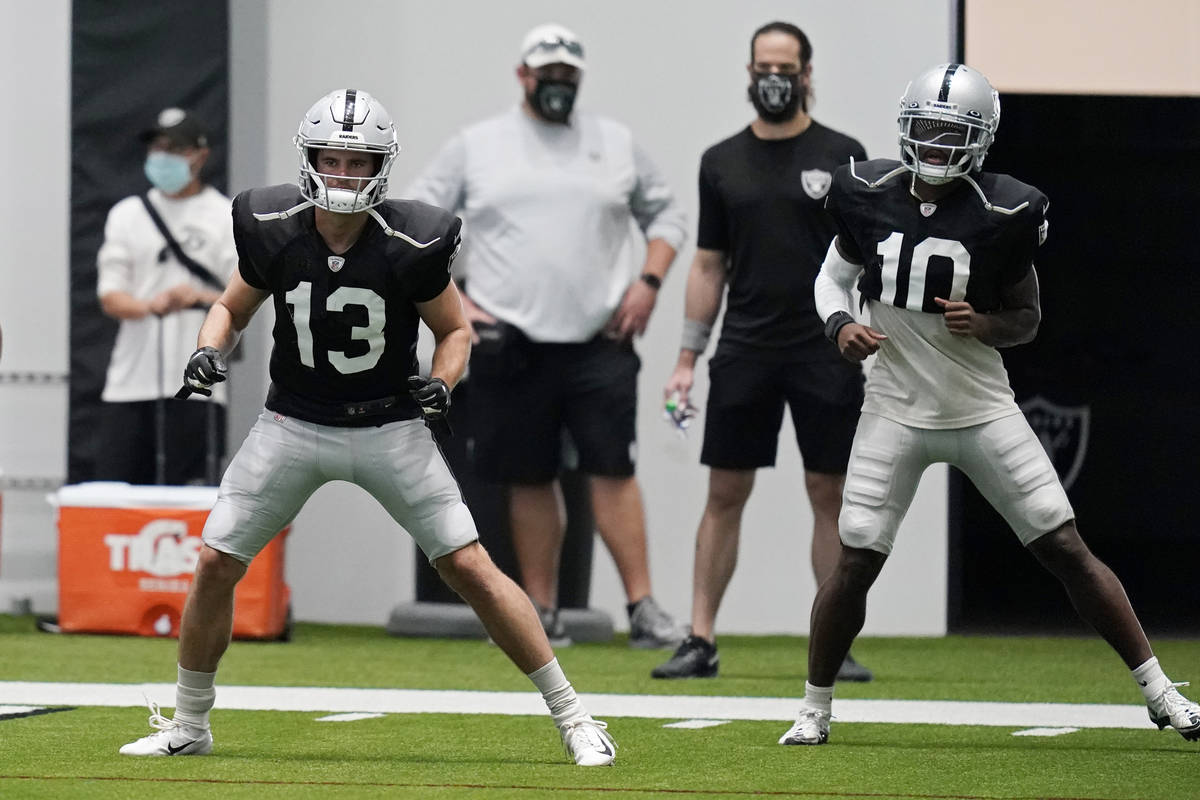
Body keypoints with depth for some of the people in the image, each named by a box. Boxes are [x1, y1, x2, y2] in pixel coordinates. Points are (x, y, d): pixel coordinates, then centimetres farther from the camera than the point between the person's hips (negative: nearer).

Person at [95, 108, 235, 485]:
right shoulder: (128, 214, 15)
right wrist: (149, 305, -16)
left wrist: (202, 298, -24)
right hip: (130, 384, 3)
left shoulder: (226, 217, 6)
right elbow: (110, 296, 6)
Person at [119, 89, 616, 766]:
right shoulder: (274, 231, -11)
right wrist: (210, 350, -13)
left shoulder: (411, 245, -16)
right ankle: (188, 727, 17)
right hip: (294, 425, 2)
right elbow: (233, 309, 7)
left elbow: (455, 330, -1)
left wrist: (441, 383, -21)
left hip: (389, 428, -2)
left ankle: (572, 716, 0)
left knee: (470, 568, -8)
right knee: (216, 565, -3)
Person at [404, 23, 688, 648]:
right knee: (529, 479, 4)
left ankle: (642, 611, -9)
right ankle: (541, 614, 11)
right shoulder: (475, 145, 6)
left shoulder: (616, 144, 10)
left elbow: (664, 214, 17)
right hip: (509, 341, 0)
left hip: (600, 340, 0)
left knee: (612, 471, -8)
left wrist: (648, 281, 1)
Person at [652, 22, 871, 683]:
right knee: (724, 494, 1)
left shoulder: (841, 157, 1)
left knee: (829, 495, 1)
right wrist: (687, 360, 7)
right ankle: (700, 642, 4)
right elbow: (709, 266, 12)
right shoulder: (722, 162, 8)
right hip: (744, 353, 2)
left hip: (825, 352, -2)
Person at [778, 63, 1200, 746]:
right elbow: (834, 275, 11)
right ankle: (815, 709, 15)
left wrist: (985, 325, -20)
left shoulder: (1002, 214, -10)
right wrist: (840, 324, -10)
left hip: (983, 410, -1)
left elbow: (1029, 317, 2)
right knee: (856, 565, -4)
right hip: (896, 412, 1)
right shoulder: (870, 196, -5)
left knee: (1068, 552, -2)